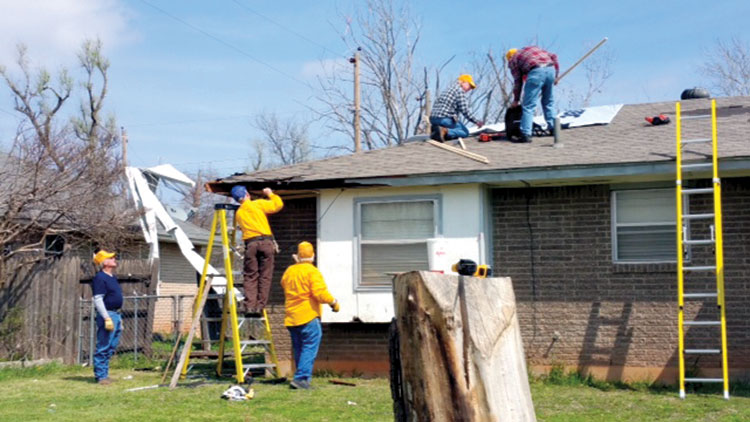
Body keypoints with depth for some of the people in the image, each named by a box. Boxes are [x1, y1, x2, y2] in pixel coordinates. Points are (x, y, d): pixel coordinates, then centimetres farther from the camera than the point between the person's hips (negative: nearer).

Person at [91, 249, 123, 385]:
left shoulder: (113, 277, 17)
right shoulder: (100, 278, -12)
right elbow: (98, 300, -18)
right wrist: (107, 318, -23)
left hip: (116, 315, 10)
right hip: (107, 314, -10)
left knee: (111, 348, 12)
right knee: (103, 348, -6)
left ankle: (103, 374, 19)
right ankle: (100, 375, -2)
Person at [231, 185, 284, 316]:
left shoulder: (238, 213, 17)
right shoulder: (258, 204, 6)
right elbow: (278, 205, 6)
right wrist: (270, 194, 23)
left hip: (250, 244, 2)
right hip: (266, 241, -2)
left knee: (250, 276, 4)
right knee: (265, 276, 2)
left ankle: (249, 306, -6)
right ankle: (259, 306, -1)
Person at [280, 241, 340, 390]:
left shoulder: (288, 271, 11)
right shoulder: (312, 272, -10)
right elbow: (319, 293, -19)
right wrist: (333, 302, -6)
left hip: (291, 318, 7)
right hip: (308, 316, -7)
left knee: (298, 349, 14)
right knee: (309, 348, -5)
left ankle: (302, 379, 18)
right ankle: (301, 378, -15)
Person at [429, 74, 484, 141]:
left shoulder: (450, 89, 25)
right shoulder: (460, 90, -3)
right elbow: (464, 110, -9)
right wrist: (476, 122, -1)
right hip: (445, 118, -8)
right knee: (465, 132, 5)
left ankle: (436, 132, -1)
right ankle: (445, 131, -20)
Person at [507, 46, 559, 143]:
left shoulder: (513, 60, 20)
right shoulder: (533, 48, 35)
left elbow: (518, 81, 14)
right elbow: (553, 56, 24)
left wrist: (516, 100, 20)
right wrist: (555, 75, 24)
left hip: (536, 72, -5)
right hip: (550, 69, 5)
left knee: (528, 105, -2)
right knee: (548, 102, 23)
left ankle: (526, 134, -8)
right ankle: (553, 128, 26)